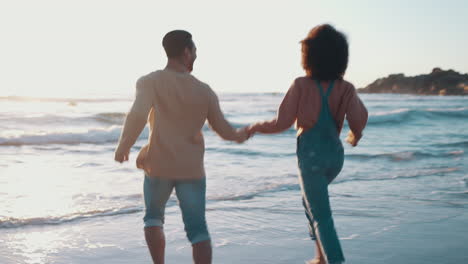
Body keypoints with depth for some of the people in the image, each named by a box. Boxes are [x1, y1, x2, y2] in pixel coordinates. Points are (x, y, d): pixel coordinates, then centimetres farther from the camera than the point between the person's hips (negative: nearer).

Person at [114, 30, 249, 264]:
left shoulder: (151, 81, -7)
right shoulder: (205, 91, 3)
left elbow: (137, 115, -23)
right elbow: (222, 129, 9)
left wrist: (123, 146, -8)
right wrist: (238, 135, 31)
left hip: (159, 164, -1)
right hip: (192, 168, 1)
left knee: (153, 217, 23)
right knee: (197, 229, 6)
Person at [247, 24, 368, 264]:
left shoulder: (301, 85, -9)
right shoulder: (346, 89, 0)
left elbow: (281, 123, -9)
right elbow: (358, 120, -11)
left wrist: (255, 127, 7)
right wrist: (355, 135, 12)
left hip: (311, 156, -5)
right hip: (335, 154, 5)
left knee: (322, 216, 2)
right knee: (310, 199, 28)